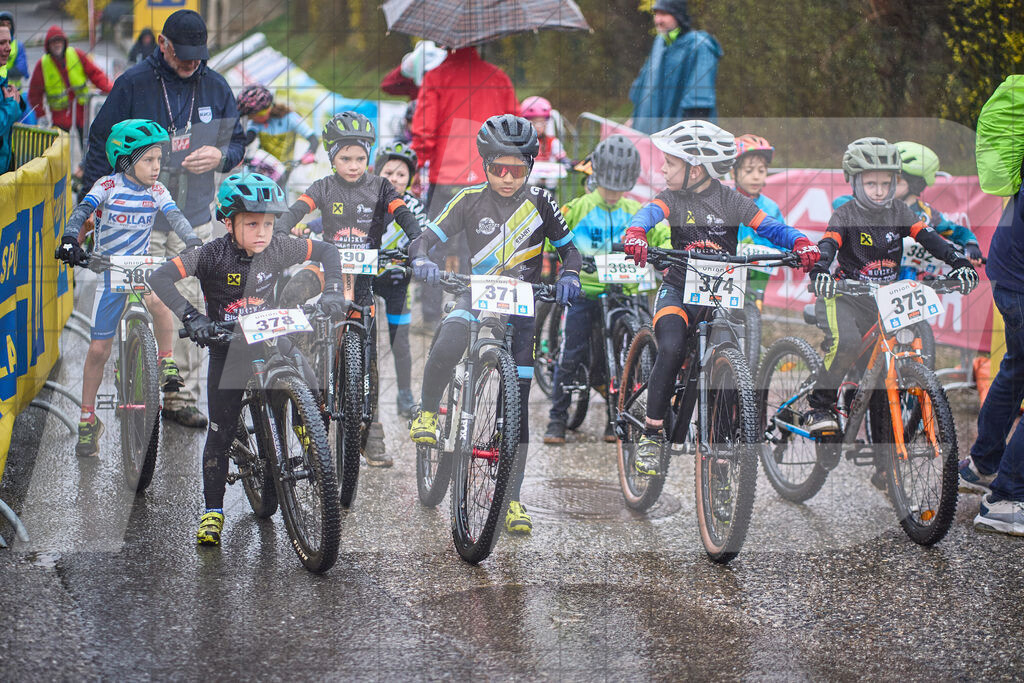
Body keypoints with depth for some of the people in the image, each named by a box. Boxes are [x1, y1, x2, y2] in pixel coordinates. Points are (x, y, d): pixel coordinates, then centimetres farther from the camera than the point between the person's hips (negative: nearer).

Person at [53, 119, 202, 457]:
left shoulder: (156, 190, -2)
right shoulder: (109, 186, -10)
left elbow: (176, 217, -14)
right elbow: (82, 211, -22)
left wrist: (194, 243, -32)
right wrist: (70, 239, -40)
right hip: (109, 271, -1)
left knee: (158, 299, -36)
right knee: (99, 348, 1)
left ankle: (167, 362, -14)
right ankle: (88, 419, 14)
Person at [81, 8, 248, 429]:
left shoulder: (215, 87, 7)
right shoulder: (133, 84, -3)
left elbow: (237, 143, 15)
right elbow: (102, 141, 3)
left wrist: (220, 156, -9)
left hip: (194, 219, 3)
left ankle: (182, 397, 7)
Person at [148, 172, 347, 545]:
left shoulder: (278, 249, -10)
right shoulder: (212, 255, -17)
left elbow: (327, 251, 1)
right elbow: (160, 278, -23)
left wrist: (332, 291, -12)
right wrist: (191, 317, -33)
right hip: (227, 350, -2)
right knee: (220, 433, -1)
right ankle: (213, 511, 11)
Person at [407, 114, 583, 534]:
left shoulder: (540, 203, -4)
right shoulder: (471, 200, -5)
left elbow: (568, 248, 5)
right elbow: (426, 238, -7)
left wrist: (568, 277, -17)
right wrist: (422, 261, -30)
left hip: (523, 303, 1)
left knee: (517, 404, -3)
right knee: (446, 348, -34)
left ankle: (512, 499, 4)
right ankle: (428, 411, -4)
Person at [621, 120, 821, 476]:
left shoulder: (730, 200, -1)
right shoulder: (673, 198, -1)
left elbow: (770, 226, -9)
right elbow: (649, 212, -21)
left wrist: (802, 244, -28)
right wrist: (635, 236, -45)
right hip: (679, 289, -1)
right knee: (671, 349, -25)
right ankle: (651, 435, -14)